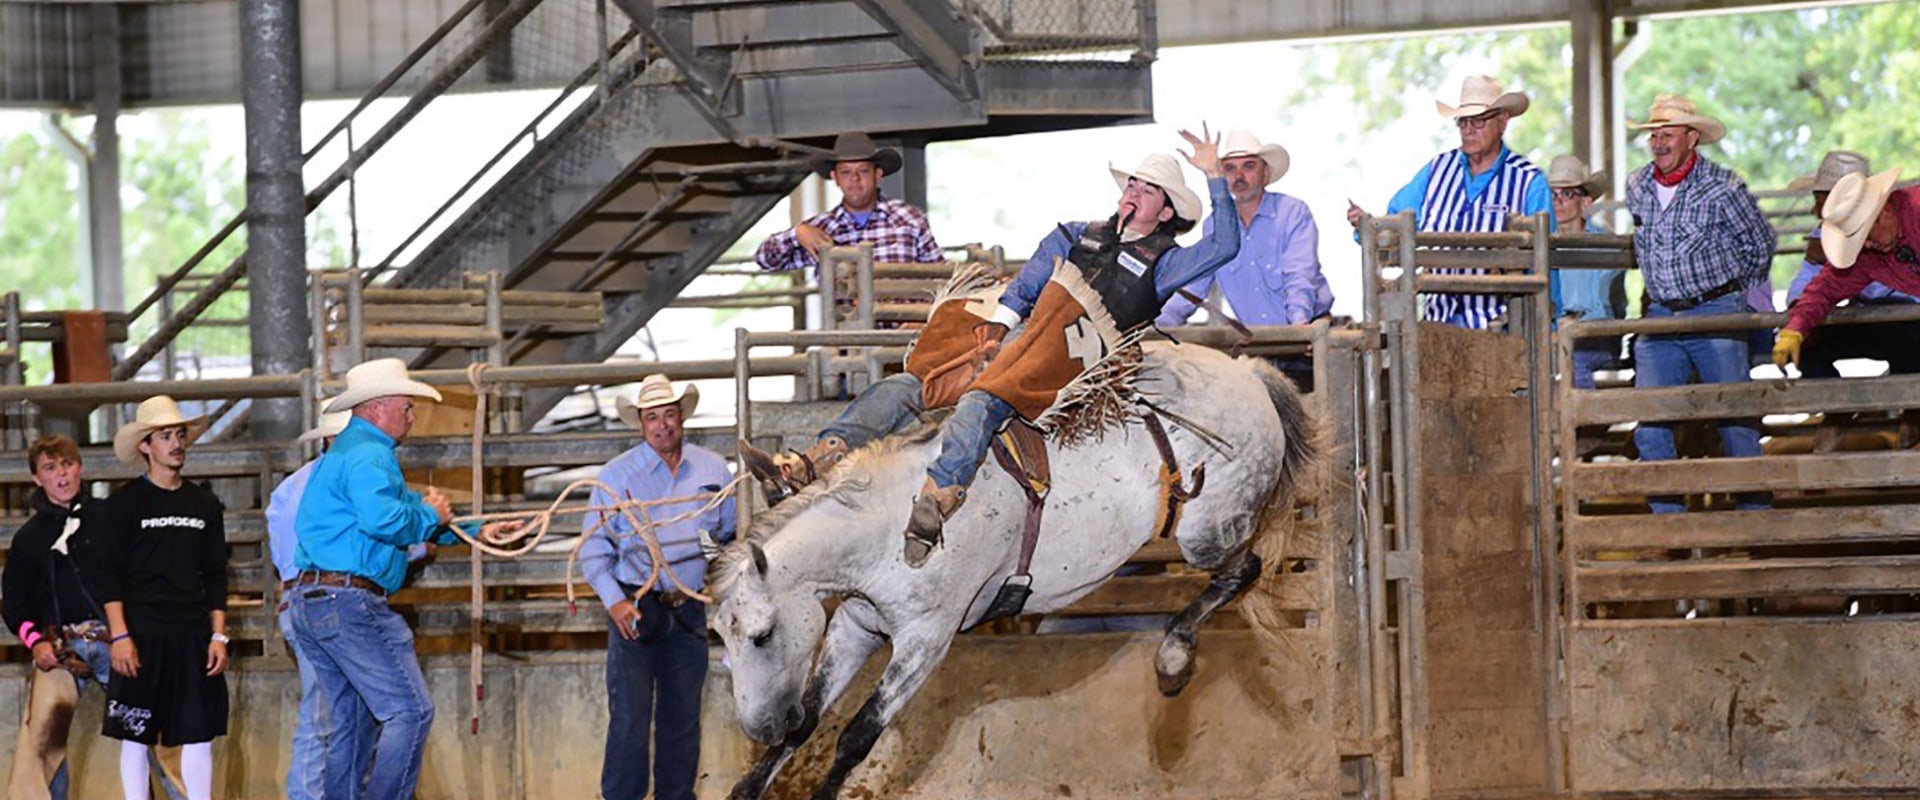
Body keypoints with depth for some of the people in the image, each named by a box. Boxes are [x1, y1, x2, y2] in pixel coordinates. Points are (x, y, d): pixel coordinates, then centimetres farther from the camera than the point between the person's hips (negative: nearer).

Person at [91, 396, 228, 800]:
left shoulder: (205, 505, 12)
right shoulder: (124, 503, -1)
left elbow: (215, 577, 15)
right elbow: (108, 575, -4)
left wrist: (218, 635, 7)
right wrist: (119, 636, -12)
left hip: (193, 635, 4)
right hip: (142, 633, -4)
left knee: (200, 735, 1)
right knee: (136, 735, -1)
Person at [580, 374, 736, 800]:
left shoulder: (713, 469, 6)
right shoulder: (617, 474, -2)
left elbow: (729, 535, 16)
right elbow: (593, 548, -1)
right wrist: (614, 601, -13)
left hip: (689, 610, 3)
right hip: (634, 607, -3)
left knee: (683, 713, 10)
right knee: (629, 713, -6)